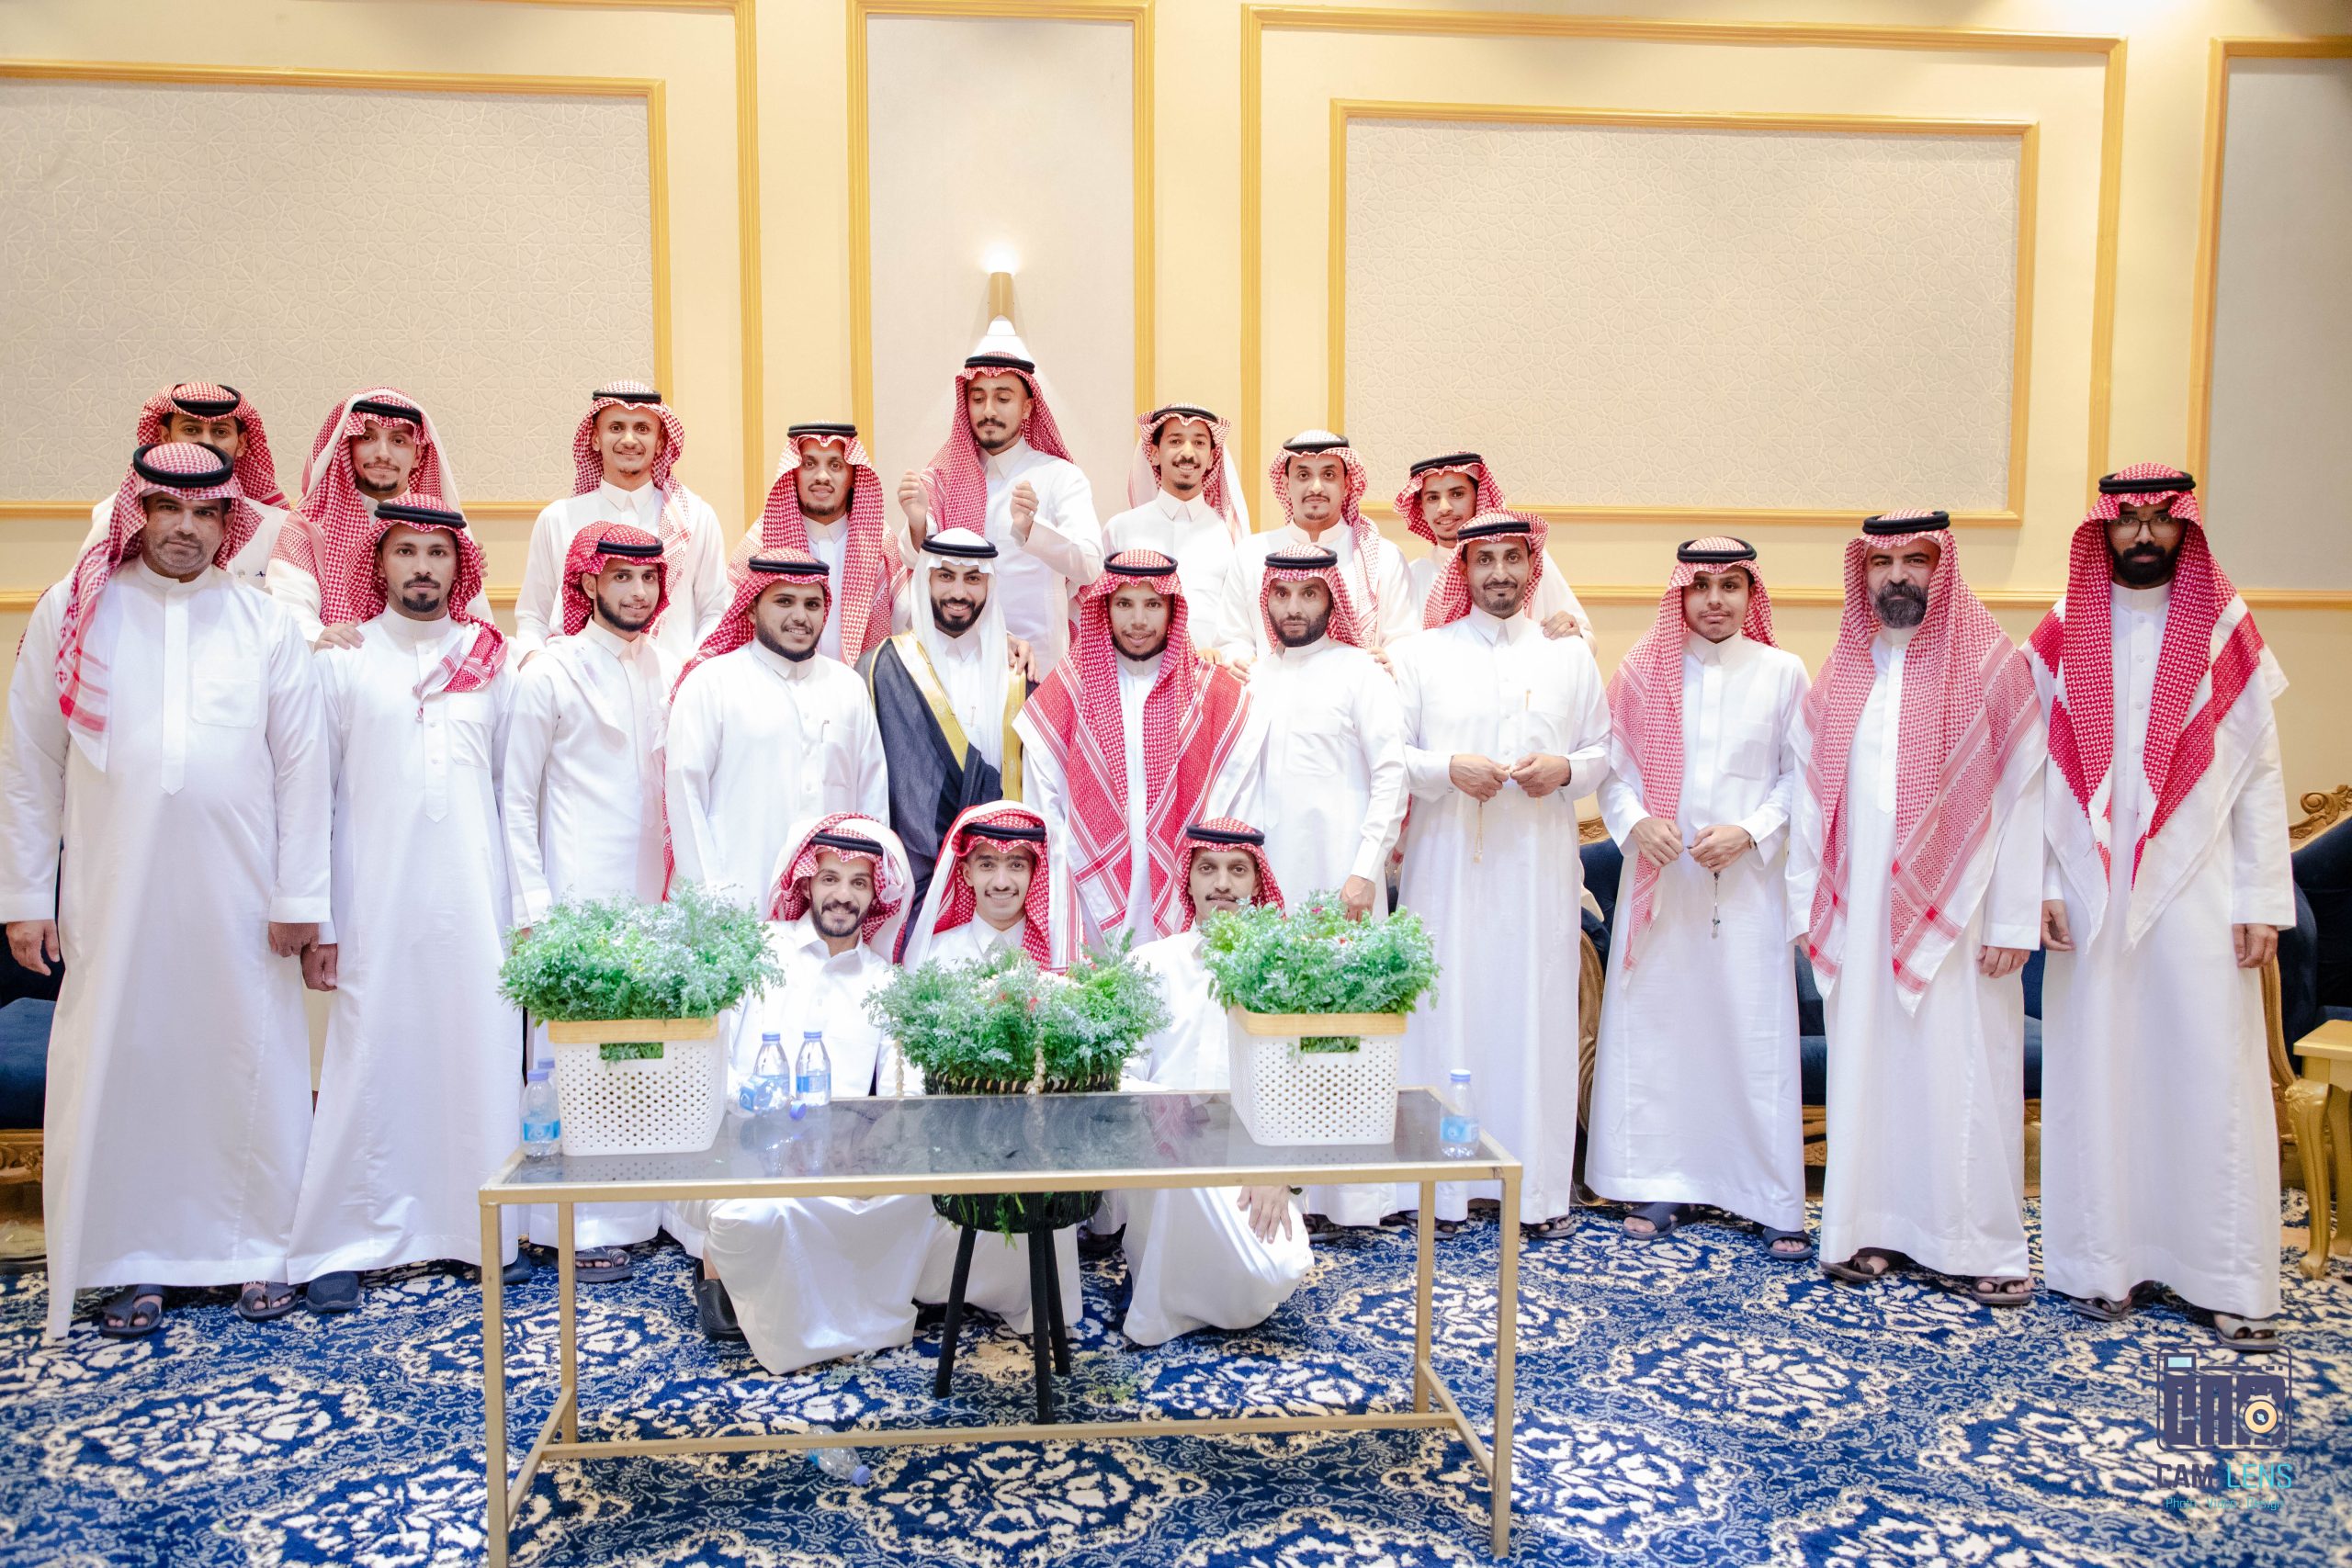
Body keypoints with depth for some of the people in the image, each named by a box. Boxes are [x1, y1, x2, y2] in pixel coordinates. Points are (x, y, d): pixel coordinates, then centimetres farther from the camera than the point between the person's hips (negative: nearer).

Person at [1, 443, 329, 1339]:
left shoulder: (267, 626, 5)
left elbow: (302, 769, 3)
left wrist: (299, 895, -1)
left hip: (237, 898, 0)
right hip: (112, 891, 0)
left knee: (251, 1067, 5)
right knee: (116, 1068, 4)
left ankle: (257, 1248, 19)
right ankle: (132, 1261, 19)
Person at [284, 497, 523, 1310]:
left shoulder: (491, 663, 9)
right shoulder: (342, 660, 3)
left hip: (474, 899, 2)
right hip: (376, 900, -1)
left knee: (480, 1054, 3)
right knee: (369, 1060, 1)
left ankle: (484, 1228, 15)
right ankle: (345, 1243, 12)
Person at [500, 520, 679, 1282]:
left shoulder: (669, 673, 10)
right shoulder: (550, 673, -2)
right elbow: (517, 800, -1)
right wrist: (532, 909, -7)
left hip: (654, 890, 4)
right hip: (579, 895, -4)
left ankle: (643, 1210, 17)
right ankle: (578, 1226, 8)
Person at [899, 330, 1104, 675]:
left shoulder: (1061, 477, -3)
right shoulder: (945, 477, 8)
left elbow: (1089, 567, -17)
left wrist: (1029, 528, -34)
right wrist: (918, 526, -25)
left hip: (1037, 665, -2)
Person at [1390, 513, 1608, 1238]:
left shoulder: (1570, 655, 13)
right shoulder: (1421, 654, 8)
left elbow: (1603, 751, 14)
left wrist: (1566, 768, -7)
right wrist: (1448, 768, -14)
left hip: (1541, 866, 1)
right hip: (1448, 862, -1)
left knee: (1538, 1014, 1)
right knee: (1448, 1009, -2)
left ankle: (1542, 1184, 10)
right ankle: (1443, 1182, 7)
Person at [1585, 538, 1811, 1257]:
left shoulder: (1782, 673, 5)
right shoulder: (1643, 670, 6)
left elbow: (1802, 774, 4)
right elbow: (1612, 766, 4)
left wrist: (1750, 831, -10)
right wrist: (1636, 821, -13)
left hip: (1749, 879, -1)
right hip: (1660, 875, 1)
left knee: (1757, 1030, -1)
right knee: (1655, 1023, 3)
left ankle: (1775, 1201, 9)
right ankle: (1661, 1183, 15)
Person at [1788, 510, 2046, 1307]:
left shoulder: (1992, 666, -1)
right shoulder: (1839, 675, 10)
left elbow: (2023, 795, -5)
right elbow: (1812, 795, 10)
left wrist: (2012, 919, -10)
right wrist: (1806, 904, 5)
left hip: (1954, 908, -3)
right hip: (1859, 909, 3)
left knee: (1964, 1073, 0)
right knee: (1866, 1063, 7)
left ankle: (1983, 1244, 13)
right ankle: (1874, 1225, 17)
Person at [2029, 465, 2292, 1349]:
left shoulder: (2225, 633, 4)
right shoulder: (2063, 636, 6)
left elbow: (2259, 775, 2)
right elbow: (2038, 771, 4)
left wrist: (2260, 900, -3)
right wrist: (2040, 885, -3)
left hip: (2195, 893, -1)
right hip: (2090, 892, 1)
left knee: (2211, 1075, 0)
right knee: (2097, 1071, 4)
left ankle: (2230, 1279, 11)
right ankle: (2107, 1260, 15)